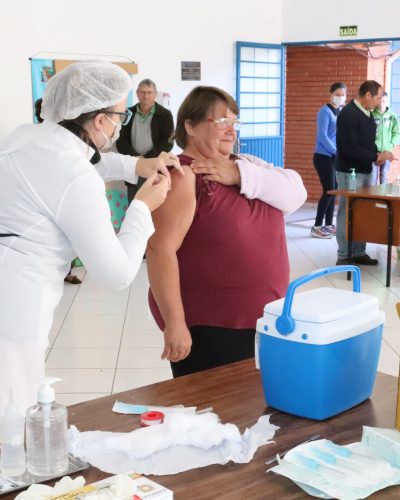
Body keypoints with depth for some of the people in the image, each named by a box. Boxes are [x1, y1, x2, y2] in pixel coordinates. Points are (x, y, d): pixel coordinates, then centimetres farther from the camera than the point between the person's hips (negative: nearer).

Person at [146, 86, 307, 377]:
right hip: (206, 327, -8)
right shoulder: (183, 175, -15)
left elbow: (295, 192, -3)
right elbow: (160, 249, -22)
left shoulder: (244, 165, 9)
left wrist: (240, 175, -17)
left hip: (260, 319, 8)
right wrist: (175, 322, -25)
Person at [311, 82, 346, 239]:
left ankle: (328, 225, 18)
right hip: (324, 157, -7)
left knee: (333, 191, 9)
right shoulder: (325, 111, -11)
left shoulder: (342, 112, 9)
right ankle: (317, 226, 0)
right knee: (329, 191, -8)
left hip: (335, 157, 7)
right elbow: (322, 137, -17)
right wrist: (337, 151, -19)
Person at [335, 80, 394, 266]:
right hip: (349, 172, -9)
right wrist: (377, 157, -20)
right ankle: (343, 256, 5)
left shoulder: (367, 113, 11)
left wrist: (377, 155, 1)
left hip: (365, 170, 9)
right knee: (347, 213, -2)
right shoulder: (348, 114, -17)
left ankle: (359, 253, 19)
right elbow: (350, 148, -23)